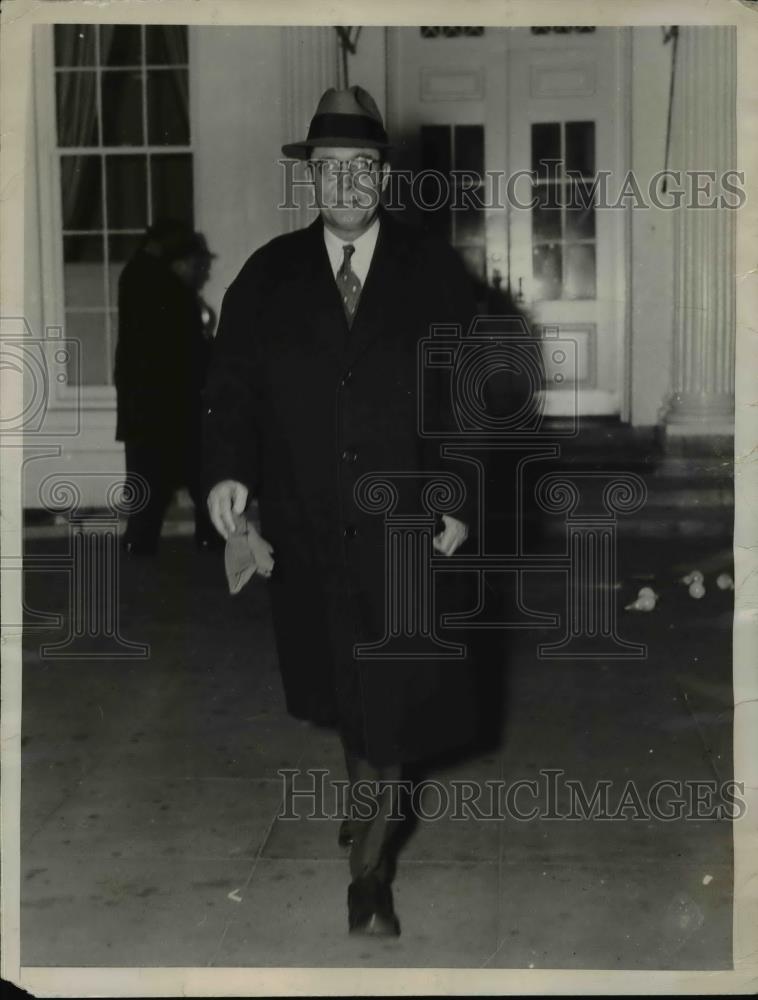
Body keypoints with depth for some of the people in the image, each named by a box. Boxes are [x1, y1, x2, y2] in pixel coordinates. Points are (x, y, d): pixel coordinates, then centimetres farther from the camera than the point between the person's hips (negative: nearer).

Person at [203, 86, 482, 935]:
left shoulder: (434, 273, 1)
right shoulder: (268, 277, 4)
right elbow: (231, 386, 2)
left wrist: (460, 500, -6)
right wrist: (228, 471, -15)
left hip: (405, 523, -2)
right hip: (307, 525, 2)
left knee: (395, 693, -2)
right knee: (341, 689, 17)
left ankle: (369, 870, 9)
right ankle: (371, 798, 42)